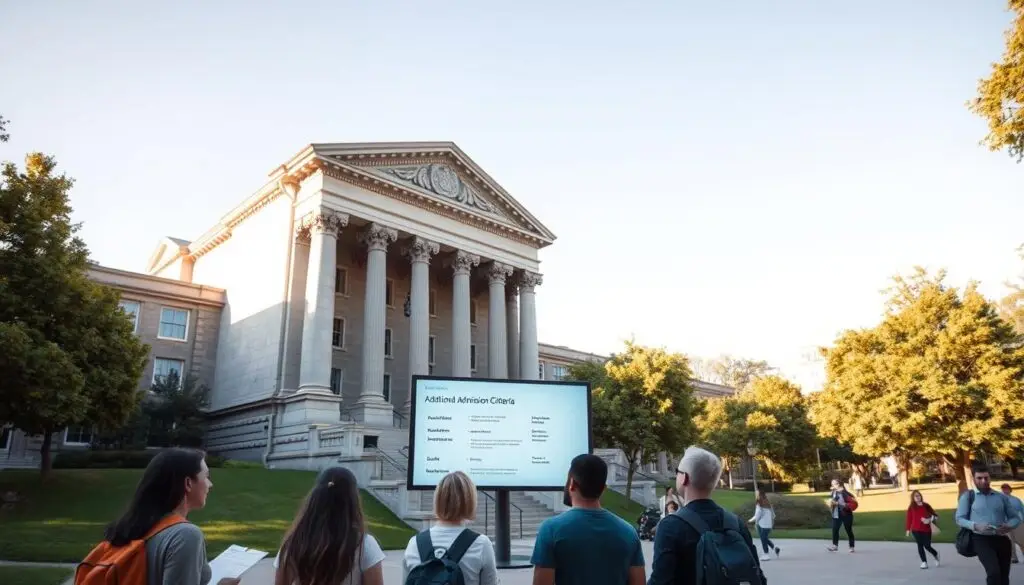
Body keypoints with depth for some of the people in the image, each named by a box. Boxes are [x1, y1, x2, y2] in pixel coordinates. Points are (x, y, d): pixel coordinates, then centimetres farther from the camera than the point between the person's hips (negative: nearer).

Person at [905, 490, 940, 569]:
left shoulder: (926, 505, 2)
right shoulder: (911, 507, 0)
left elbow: (934, 514, 5)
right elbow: (909, 518, 0)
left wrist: (930, 519, -15)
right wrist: (908, 529, -1)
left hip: (926, 529, 0)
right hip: (916, 530, 0)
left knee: (927, 546, 1)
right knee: (920, 545, 0)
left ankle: (936, 555, 34)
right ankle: (924, 562, 9)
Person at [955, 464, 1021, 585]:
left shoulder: (1001, 497, 10)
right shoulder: (968, 496, 1)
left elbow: (1015, 517, 13)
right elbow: (959, 519, -1)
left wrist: (1009, 526, -10)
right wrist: (975, 526, -20)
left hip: (1001, 539, 4)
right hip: (981, 539, -4)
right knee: (994, 573, -23)